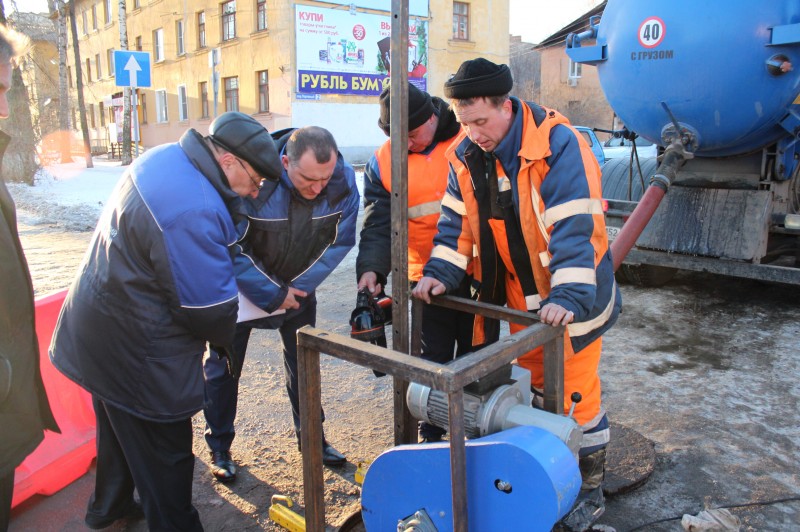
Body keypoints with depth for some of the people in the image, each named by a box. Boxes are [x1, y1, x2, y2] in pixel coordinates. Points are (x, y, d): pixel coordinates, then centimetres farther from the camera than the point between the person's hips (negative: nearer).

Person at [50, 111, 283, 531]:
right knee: (163, 449, 7)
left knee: (119, 425, 29)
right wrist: (224, 338, -5)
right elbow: (211, 306, -24)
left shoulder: (166, 157, -2)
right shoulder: (194, 214, -32)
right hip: (136, 349, -11)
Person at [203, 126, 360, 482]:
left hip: (298, 286, 3)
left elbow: (340, 242, -11)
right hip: (241, 284, -3)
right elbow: (231, 249, -25)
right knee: (223, 364, 6)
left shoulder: (343, 181, -24)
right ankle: (219, 447, 25)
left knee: (303, 360, 12)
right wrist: (272, 295, -22)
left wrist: (297, 287, -14)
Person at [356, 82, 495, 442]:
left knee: (476, 354, 13)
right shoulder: (383, 162, -1)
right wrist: (371, 267, -23)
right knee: (433, 357, 10)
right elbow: (379, 223, -6)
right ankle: (431, 431, 30)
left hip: (477, 274, -1)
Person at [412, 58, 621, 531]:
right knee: (533, 385, 19)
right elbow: (458, 220, 2)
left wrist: (570, 296, -35)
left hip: (571, 296, -6)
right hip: (520, 294, 6)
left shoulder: (558, 144, -24)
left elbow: (575, 226, -29)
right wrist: (440, 273, -10)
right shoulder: (466, 153, -4)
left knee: (576, 391, 5)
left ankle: (591, 487, 27)